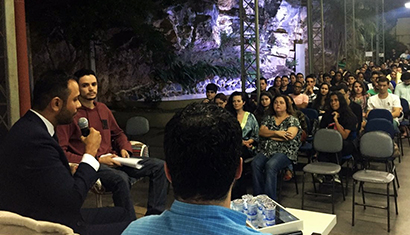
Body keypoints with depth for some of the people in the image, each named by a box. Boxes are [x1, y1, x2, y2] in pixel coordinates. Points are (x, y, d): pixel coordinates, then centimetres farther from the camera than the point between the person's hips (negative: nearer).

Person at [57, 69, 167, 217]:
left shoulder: (102, 108, 18)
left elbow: (117, 133, 31)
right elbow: (61, 152, -12)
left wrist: (124, 148, 7)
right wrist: (97, 159, -16)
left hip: (112, 159, 8)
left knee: (159, 166, -8)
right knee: (120, 178, -39)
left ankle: (154, 215, -9)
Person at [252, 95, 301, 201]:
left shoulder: (293, 120, 7)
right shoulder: (268, 118, 21)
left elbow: (290, 136, -10)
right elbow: (261, 132, 5)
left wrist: (269, 135, -2)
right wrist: (277, 133, -11)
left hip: (285, 152, -4)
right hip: (266, 150, 4)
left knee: (270, 165, -34)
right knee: (255, 164, -28)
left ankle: (270, 199, -29)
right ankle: (258, 196, -24)